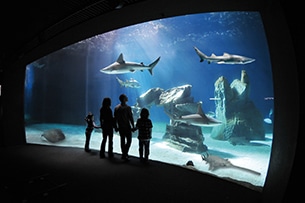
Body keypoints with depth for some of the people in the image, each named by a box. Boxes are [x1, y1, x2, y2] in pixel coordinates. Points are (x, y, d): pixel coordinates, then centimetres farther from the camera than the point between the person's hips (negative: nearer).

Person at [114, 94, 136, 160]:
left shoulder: (116, 108, 3)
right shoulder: (127, 107, -14)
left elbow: (115, 118, 7)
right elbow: (131, 118, -14)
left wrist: (116, 127, 14)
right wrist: (133, 126, -5)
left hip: (120, 127, 6)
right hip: (127, 127, -6)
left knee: (122, 140, 14)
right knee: (128, 140, 4)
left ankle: (124, 154, 23)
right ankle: (124, 154, -4)